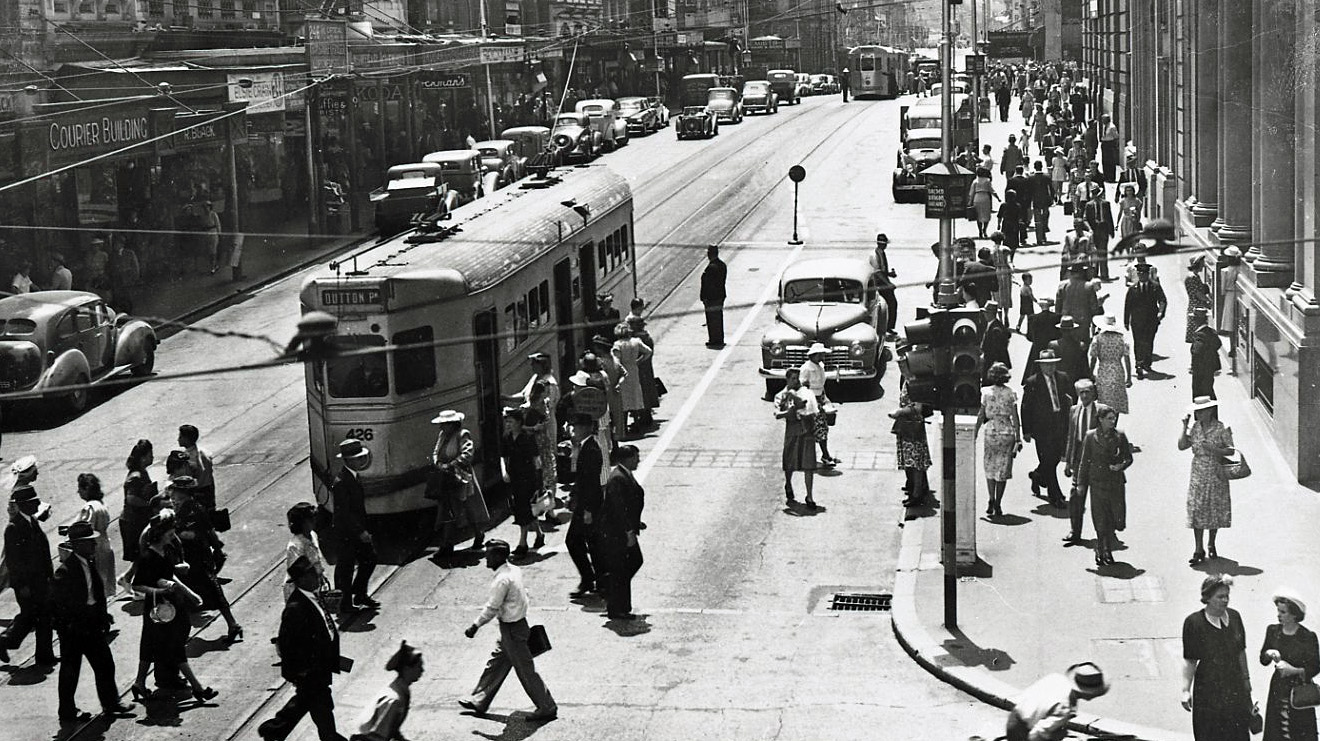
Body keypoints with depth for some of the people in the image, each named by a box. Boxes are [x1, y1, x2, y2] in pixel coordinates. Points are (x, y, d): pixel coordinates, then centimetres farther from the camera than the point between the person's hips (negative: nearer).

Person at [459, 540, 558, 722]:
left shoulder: (502, 580, -24)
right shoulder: (514, 570, 3)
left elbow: (492, 608, -21)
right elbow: (523, 593, 13)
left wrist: (475, 626, -11)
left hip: (512, 630, -10)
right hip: (517, 624, 10)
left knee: (525, 670, -1)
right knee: (495, 663, 19)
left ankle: (547, 708, 7)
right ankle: (479, 701, 30)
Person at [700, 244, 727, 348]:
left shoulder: (711, 267, -23)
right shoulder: (722, 265, 5)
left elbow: (707, 284, -22)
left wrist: (704, 298, -17)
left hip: (711, 298, -9)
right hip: (720, 296, 9)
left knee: (712, 320, 1)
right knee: (719, 318, 17)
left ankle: (714, 341, 6)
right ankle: (720, 340, 25)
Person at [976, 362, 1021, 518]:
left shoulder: (986, 392, -3)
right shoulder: (1010, 393, -2)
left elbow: (980, 417, -2)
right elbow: (1015, 418, -3)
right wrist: (1018, 439, 2)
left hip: (991, 432, 0)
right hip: (1007, 433, 0)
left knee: (990, 468, 14)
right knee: (1003, 469, 6)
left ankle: (991, 501, 4)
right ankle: (997, 504, 6)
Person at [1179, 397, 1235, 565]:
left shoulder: (1221, 428, -6)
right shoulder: (1194, 427, 3)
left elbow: (1231, 450, -8)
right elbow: (1182, 446, -3)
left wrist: (1214, 449, -22)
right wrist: (1184, 426, -8)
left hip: (1216, 476, -2)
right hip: (1198, 475, 2)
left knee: (1215, 511, 7)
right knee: (1197, 511, -3)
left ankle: (1212, 546, 24)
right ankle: (1199, 550, 1)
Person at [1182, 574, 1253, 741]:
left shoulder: (1234, 617, 3)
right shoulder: (1194, 622, -11)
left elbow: (1241, 652, 14)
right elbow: (1189, 661, -8)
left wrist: (1246, 678, 17)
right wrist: (1186, 690, -10)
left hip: (1236, 686, 4)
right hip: (1208, 688, -4)